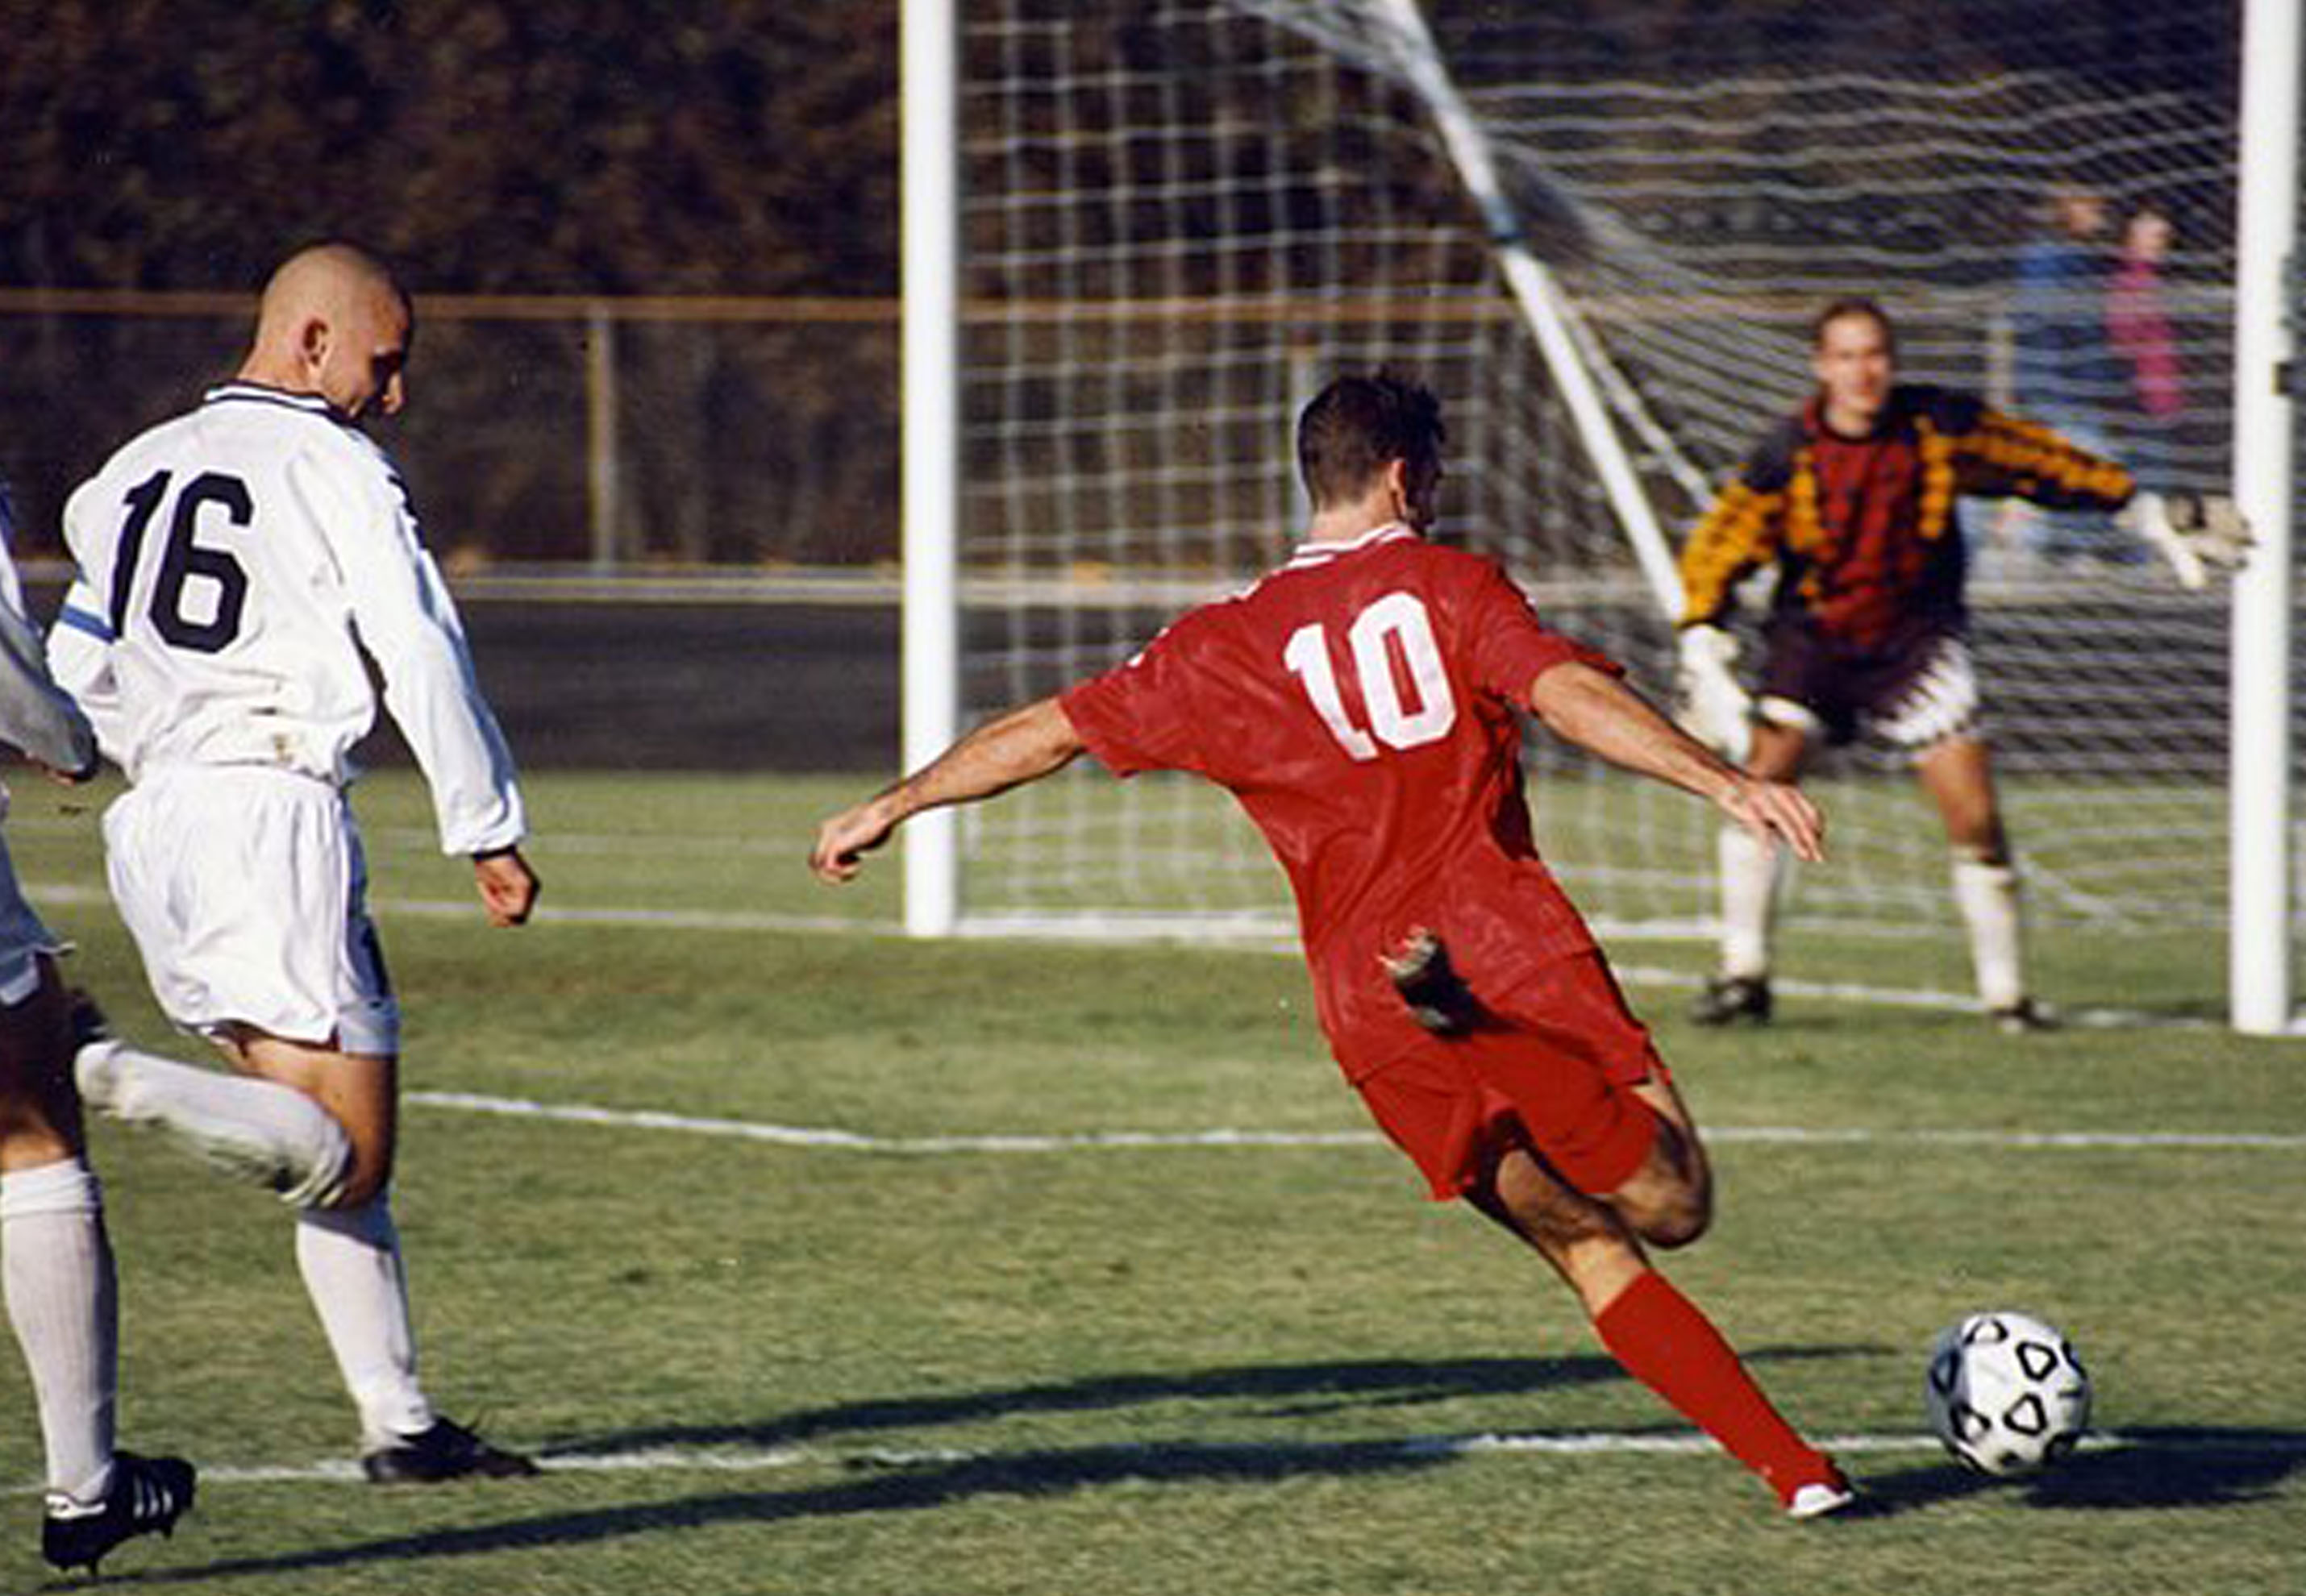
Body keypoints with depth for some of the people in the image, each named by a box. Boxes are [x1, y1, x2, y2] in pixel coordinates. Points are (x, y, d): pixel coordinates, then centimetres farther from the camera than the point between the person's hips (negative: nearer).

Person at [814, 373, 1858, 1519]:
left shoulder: (1225, 646, 12)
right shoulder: (1448, 587, 3)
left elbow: (1051, 732, 17)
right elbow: (1568, 696, -13)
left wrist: (895, 805, 31)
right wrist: (1725, 784, -19)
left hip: (1366, 1011, 4)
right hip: (1514, 952, -4)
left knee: (1596, 1258, 12)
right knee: (1672, 1206, -6)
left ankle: (1790, 1466, -2)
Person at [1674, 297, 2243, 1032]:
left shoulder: (1941, 426, -11)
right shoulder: (1788, 455, -14)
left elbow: (2045, 463, 2)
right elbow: (1715, 551, -8)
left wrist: (2154, 517, 7)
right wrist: (1702, 654, -20)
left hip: (1916, 640, 0)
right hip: (1815, 634, 0)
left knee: (1975, 817, -9)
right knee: (1762, 781, -18)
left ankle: (2006, 990, 5)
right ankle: (1743, 975, -8)